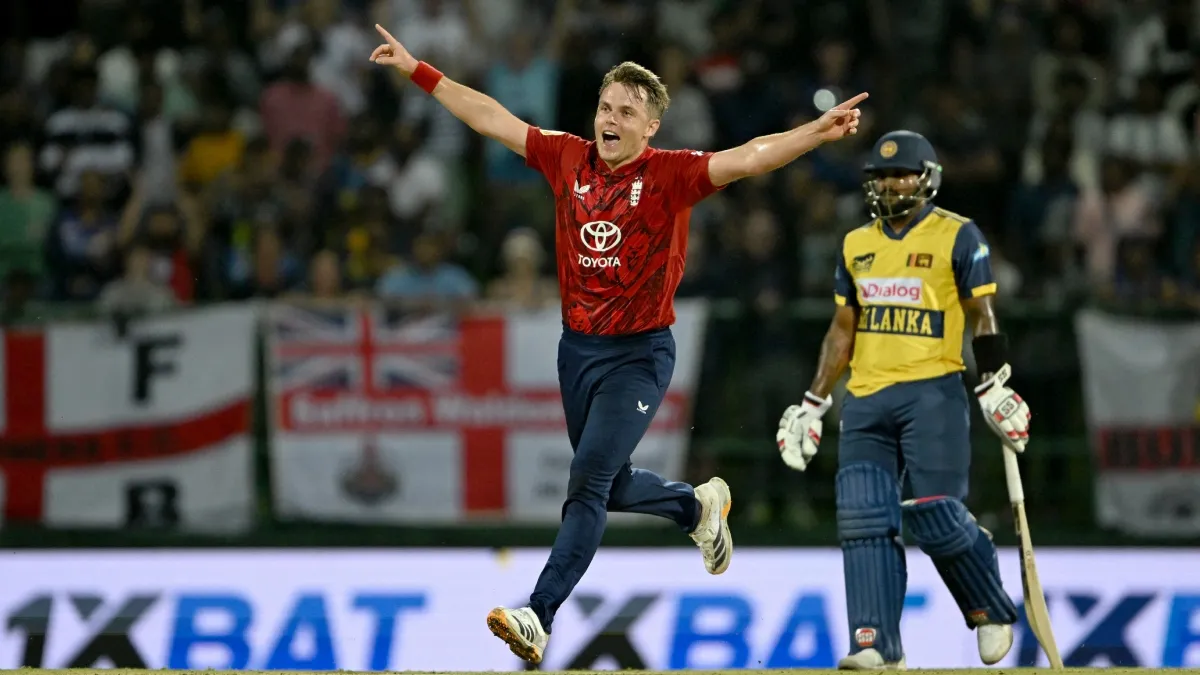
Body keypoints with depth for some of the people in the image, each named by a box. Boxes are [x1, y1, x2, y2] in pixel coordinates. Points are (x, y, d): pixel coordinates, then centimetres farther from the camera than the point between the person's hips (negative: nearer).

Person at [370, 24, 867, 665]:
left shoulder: (670, 175, -11)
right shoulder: (569, 159, 1)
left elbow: (749, 157, -23)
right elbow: (491, 118, 8)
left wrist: (817, 132, -39)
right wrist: (416, 70, 10)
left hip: (639, 354, -6)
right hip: (577, 347, 6)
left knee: (589, 480, -16)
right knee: (612, 487, 18)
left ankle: (539, 616, -19)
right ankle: (699, 505, 47)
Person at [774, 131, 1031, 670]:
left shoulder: (957, 237, 0)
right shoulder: (856, 245, 16)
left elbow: (981, 317, -2)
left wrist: (994, 387, -11)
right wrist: (813, 404, 16)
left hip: (932, 393, -5)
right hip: (866, 401, 5)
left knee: (934, 516, -10)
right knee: (864, 519, -8)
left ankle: (991, 610, 14)